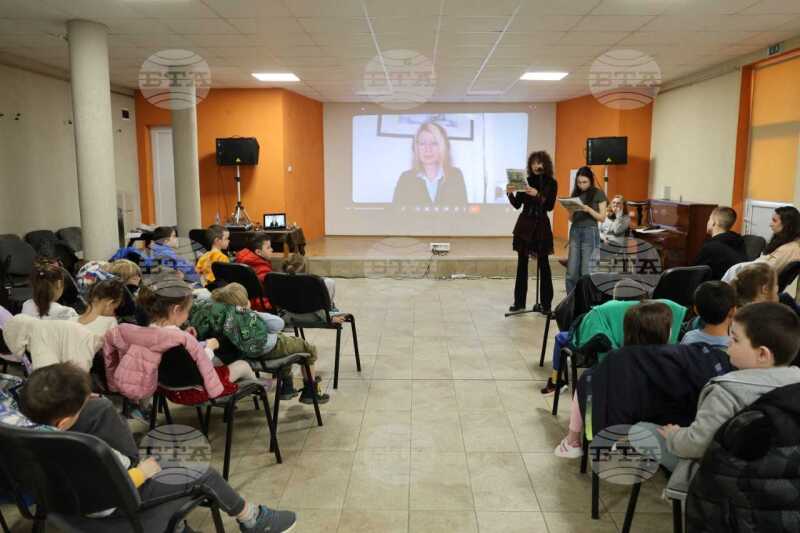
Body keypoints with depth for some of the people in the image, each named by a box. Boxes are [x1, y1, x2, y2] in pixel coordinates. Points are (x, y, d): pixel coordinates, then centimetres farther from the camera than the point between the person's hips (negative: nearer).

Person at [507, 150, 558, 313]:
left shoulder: (551, 183, 0)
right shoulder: (526, 181, 5)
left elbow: (550, 206, -10)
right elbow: (517, 205, 4)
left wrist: (537, 194, -23)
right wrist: (510, 194, -14)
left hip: (541, 225, -2)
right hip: (524, 224, 3)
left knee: (543, 264, -2)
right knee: (522, 264, 4)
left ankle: (546, 304, 3)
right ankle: (519, 302, 11)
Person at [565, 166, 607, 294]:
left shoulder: (598, 194, -1)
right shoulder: (575, 193, 11)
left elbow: (602, 218, -4)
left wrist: (589, 210, -19)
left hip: (590, 232, -4)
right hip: (574, 231, 4)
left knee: (587, 272, -3)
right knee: (571, 272, 2)